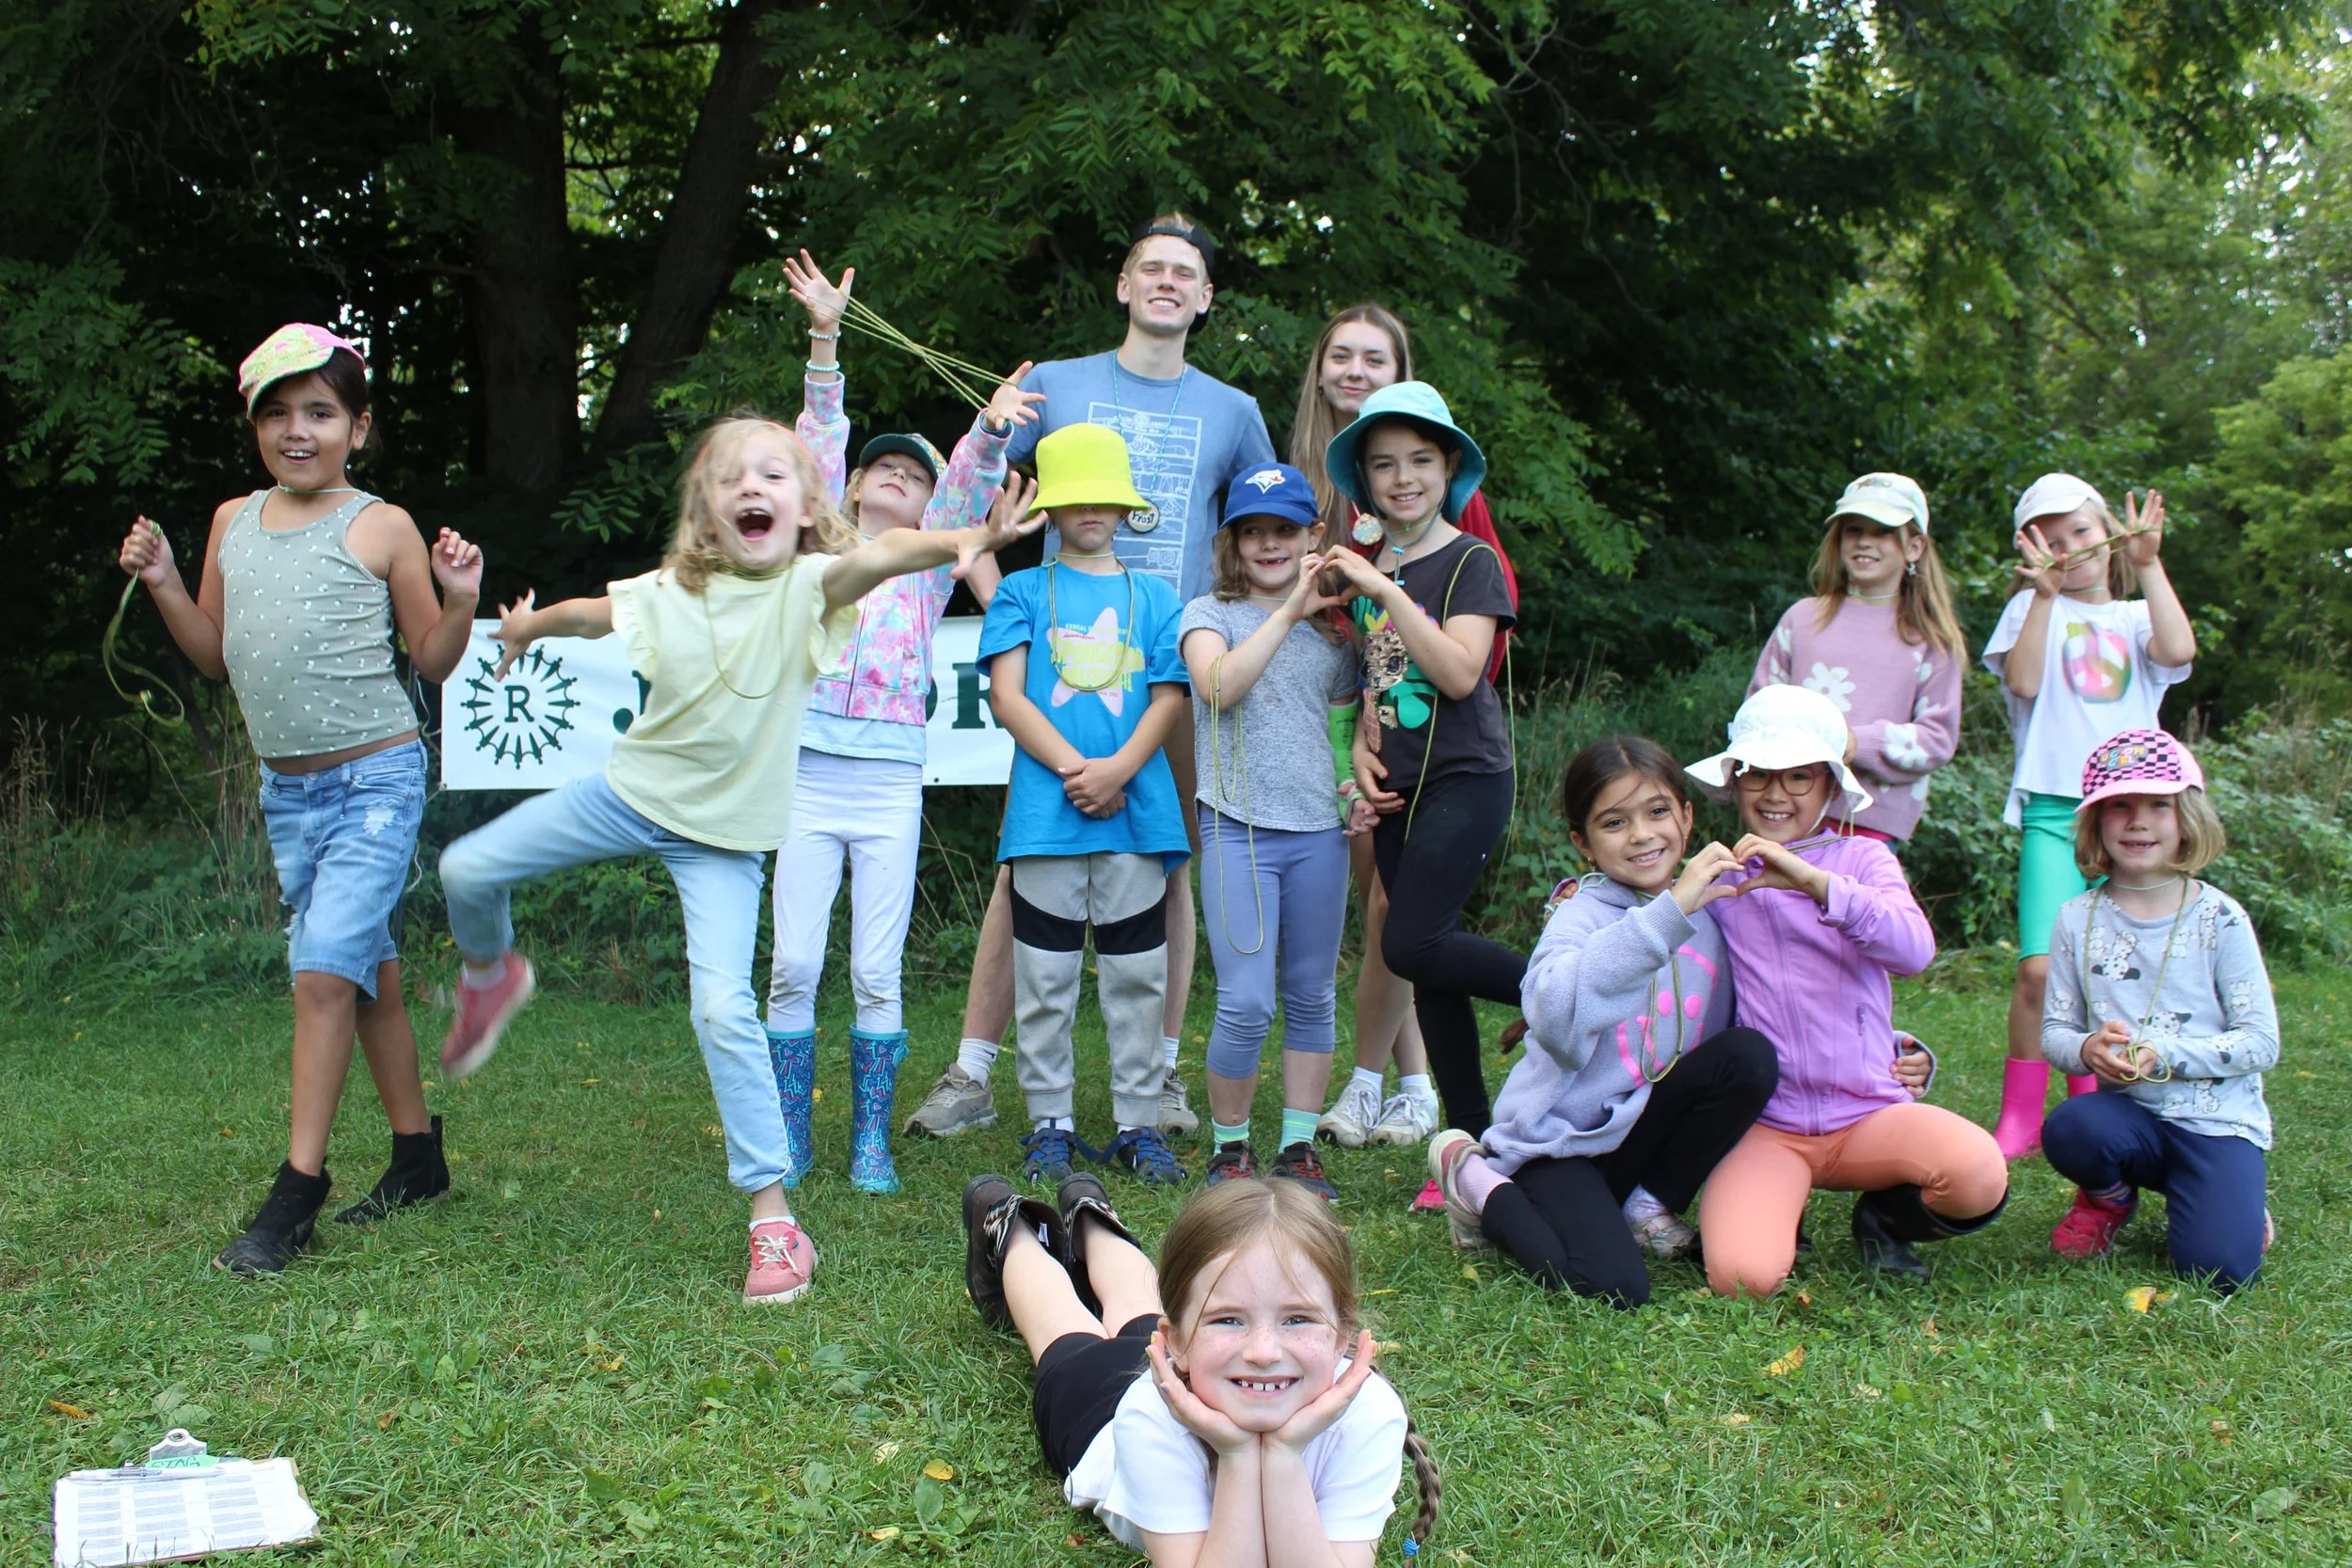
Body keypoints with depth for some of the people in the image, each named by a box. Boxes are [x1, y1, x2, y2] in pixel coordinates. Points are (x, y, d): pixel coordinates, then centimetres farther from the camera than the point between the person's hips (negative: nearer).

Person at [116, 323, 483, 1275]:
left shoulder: (380, 528, -6)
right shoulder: (232, 522, 10)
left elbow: (434, 663, -1)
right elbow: (214, 656, 16)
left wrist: (459, 601, -19)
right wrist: (161, 583, 3)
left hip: (375, 778, -6)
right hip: (286, 789, 6)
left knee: (323, 973, -13)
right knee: (368, 974, 13)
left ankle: (296, 1193, -5)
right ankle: (418, 1157, 24)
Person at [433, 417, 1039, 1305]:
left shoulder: (807, 585, -16)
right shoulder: (674, 591, -6)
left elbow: (880, 554, -37)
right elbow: (597, 613, 16)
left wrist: (962, 540, -55)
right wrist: (530, 625, 28)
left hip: (725, 833, -4)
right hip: (633, 792, 4)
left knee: (723, 1007, -17)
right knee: (468, 870, 3)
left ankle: (773, 1217, -9)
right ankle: (490, 980, 40)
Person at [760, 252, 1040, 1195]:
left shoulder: (931, 562, 13)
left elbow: (969, 482, -4)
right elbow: (820, 441, 3)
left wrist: (991, 426, -22)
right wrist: (825, 339, -8)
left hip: (890, 787, 0)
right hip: (807, 778, 1)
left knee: (877, 973, 0)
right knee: (794, 967, -1)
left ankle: (870, 1142, 11)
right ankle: (789, 1140, 11)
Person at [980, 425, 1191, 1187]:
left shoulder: (1153, 597, 13)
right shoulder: (1023, 591, 9)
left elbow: (1169, 698, 5)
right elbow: (1007, 695, 0)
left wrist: (1118, 769, -12)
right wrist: (1073, 766, -12)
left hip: (1137, 809, 1)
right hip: (1045, 810, -1)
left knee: (1136, 974, 5)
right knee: (1045, 976, 3)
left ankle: (1139, 1124, 13)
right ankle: (1050, 1124, 13)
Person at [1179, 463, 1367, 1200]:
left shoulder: (1333, 630, 14)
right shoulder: (1210, 614, 3)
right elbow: (1220, 685, -17)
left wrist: (1356, 790, 4)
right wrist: (1288, 611, -19)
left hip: (1319, 832, 4)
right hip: (1238, 828, -4)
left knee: (1312, 996, 8)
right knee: (1246, 1003, -10)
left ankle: (1298, 1147, 19)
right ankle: (1229, 1146, 8)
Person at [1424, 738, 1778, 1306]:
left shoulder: (1710, 911, 1)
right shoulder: (1582, 914, -17)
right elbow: (1555, 1014, -40)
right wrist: (1671, 912, -45)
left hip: (1641, 1130, 5)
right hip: (1558, 1138, -5)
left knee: (1750, 1053, -19)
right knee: (1615, 1289, -26)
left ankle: (1650, 1208, 1)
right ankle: (1477, 1182, 2)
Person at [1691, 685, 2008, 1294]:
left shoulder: (1862, 860, 5)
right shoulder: (1718, 878, 10)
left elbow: (1914, 949, -14)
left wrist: (1813, 882, -27)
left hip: (1869, 1111, 1)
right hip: (1762, 1124, 0)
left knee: (1979, 1177, -30)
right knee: (1742, 1276, -28)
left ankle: (1886, 1219, 6)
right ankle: (1777, 1209, 11)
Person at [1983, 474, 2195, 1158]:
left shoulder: (2136, 619, 16)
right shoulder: (2034, 608, 11)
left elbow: (2180, 650, -7)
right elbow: (2023, 680, -7)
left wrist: (2148, 564, -6)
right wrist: (2044, 594, -12)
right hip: (2054, 811, -3)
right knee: (2041, 968, -15)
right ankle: (2020, 1117, -4)